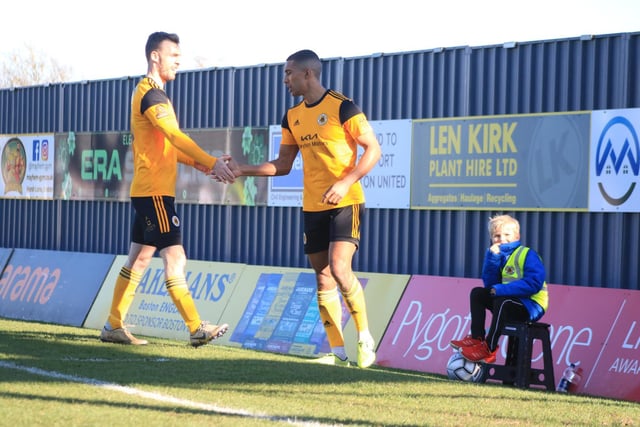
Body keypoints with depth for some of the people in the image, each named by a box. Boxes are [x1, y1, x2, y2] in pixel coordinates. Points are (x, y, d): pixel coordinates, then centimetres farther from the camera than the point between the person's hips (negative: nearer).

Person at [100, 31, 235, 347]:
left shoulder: (150, 92, 19)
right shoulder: (151, 94, -14)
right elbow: (175, 137, -25)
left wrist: (196, 163, 10)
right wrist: (212, 162, -30)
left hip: (147, 190, 10)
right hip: (154, 191, -10)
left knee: (138, 259, 12)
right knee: (175, 258, -10)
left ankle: (114, 326, 15)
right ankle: (197, 329, -11)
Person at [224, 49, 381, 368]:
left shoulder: (342, 107, -10)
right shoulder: (292, 117, 11)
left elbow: (373, 149, -10)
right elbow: (283, 164, 17)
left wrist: (346, 182, -21)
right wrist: (243, 170, 6)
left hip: (346, 203, -7)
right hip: (312, 207, 7)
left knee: (339, 268, -20)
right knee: (323, 279, 4)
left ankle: (365, 337, -4)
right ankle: (338, 351, 9)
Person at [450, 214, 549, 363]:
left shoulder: (528, 255, -14)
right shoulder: (499, 255, 8)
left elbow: (534, 284, -26)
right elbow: (490, 284, 1)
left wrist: (501, 289, -27)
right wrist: (492, 258, -13)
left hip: (532, 305, -9)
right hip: (511, 301, 9)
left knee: (502, 301, -34)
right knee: (477, 293, 9)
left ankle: (488, 350, -28)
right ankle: (477, 339, 0)